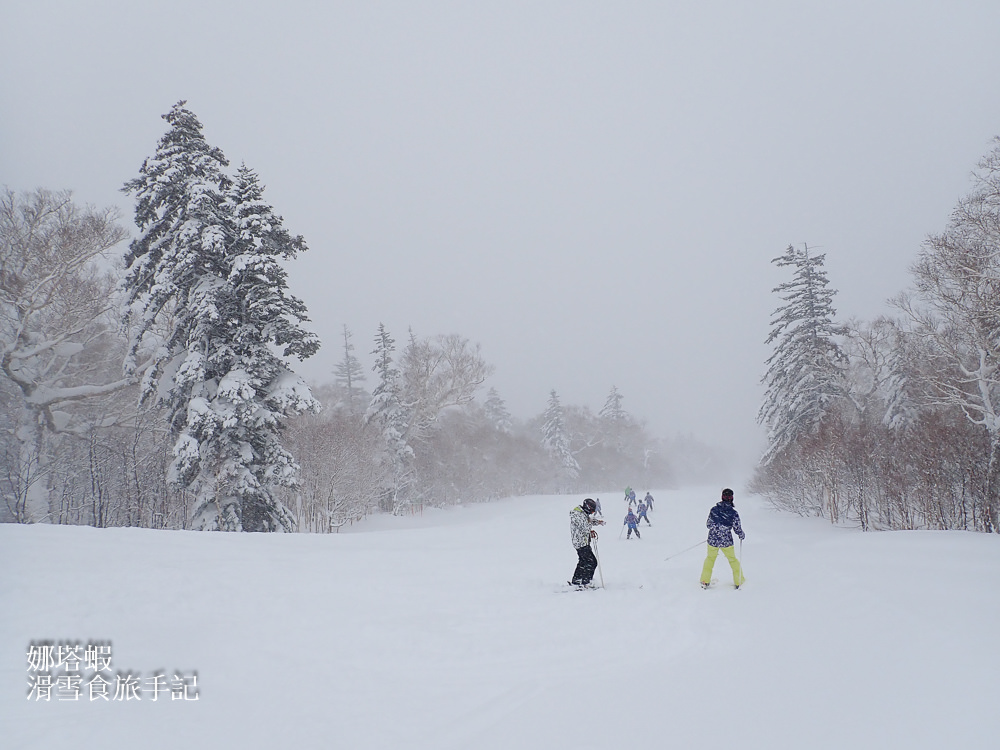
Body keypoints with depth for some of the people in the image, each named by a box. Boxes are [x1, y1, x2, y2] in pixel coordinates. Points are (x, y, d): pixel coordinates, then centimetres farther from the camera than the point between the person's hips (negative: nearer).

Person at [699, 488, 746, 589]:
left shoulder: (714, 509, -7)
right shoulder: (733, 513, -13)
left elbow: (708, 525, 3)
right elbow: (737, 529, -6)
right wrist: (742, 536, 16)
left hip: (712, 540, 1)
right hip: (726, 541, -1)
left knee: (710, 559, 24)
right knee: (733, 560, 22)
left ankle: (705, 581, 25)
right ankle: (738, 581, 30)